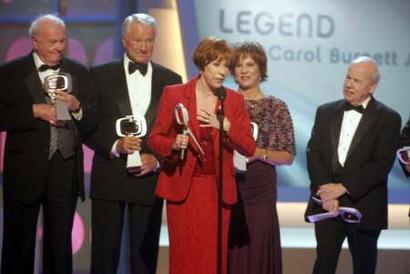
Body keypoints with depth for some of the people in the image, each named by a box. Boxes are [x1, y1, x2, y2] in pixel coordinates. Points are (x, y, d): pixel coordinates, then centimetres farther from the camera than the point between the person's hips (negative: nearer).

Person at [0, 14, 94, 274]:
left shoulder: (79, 73, 8)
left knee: (60, 245, 9)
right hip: (25, 171, -2)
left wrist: (77, 108, -13)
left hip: (65, 171, 2)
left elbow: (93, 123, 7)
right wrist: (34, 111, -17)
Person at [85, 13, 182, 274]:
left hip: (150, 177, 1)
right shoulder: (101, 75, 3)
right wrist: (115, 145, -14)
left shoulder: (171, 80, 7)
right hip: (109, 177, -1)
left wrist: (157, 159, -8)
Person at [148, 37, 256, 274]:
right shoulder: (174, 94, 0)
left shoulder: (234, 100, 6)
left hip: (218, 190, 2)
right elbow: (155, 138, 4)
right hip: (183, 188, -2)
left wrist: (225, 126, -13)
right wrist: (174, 144, -17)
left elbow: (249, 147, 2)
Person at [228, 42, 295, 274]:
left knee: (258, 252, 2)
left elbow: (288, 156, 0)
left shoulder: (277, 107, 2)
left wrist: (260, 153, -14)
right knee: (226, 253, 2)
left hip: (260, 192, -1)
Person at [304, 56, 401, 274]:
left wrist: (342, 187, -17)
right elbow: (313, 153, 1)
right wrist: (325, 193, -13)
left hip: (364, 207, -2)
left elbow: (382, 165, -12)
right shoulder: (326, 112, 9)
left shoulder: (388, 119, -3)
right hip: (327, 205, 2)